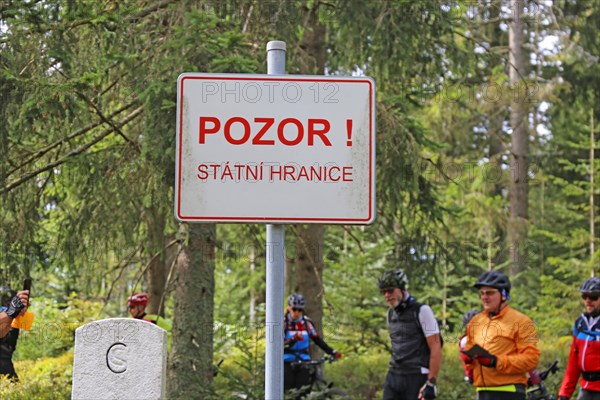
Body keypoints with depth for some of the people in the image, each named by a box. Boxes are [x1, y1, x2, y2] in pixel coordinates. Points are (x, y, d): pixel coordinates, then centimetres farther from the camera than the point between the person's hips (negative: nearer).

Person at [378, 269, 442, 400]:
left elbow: (436, 348, -13)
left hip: (417, 378, -6)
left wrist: (431, 382, -17)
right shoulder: (391, 313, 12)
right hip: (393, 376, 6)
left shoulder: (421, 311, -9)